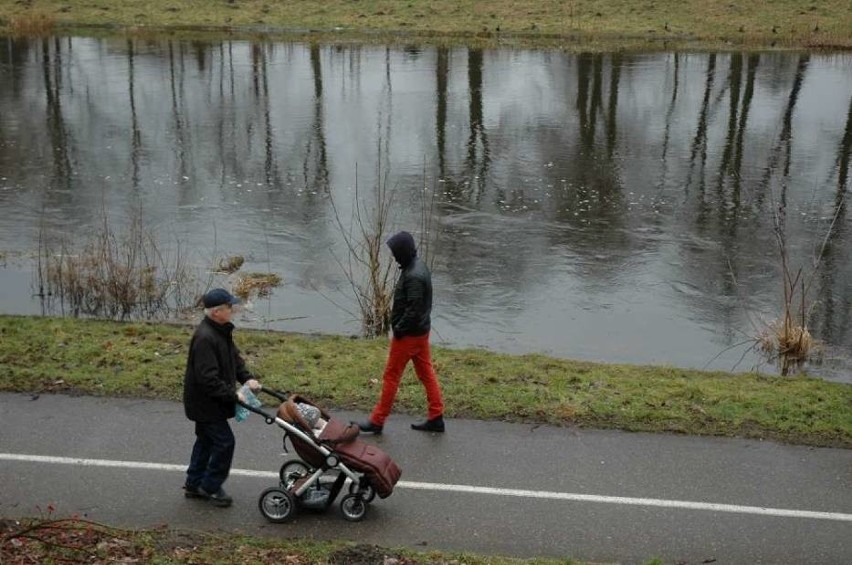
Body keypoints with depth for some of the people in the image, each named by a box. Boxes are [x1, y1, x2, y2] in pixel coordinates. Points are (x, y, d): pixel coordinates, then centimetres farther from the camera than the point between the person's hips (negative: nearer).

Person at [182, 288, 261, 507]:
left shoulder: (222, 330, 4)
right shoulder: (205, 338, -28)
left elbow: (233, 357, 15)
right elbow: (208, 378, -30)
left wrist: (246, 378, 0)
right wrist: (233, 394, -26)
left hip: (209, 401, 10)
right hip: (205, 402, -10)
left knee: (206, 440, 20)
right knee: (224, 442, -4)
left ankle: (194, 485, 33)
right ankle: (210, 487, 11)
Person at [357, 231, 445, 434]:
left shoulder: (413, 276, -27)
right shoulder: (419, 265, 5)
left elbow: (413, 309, -28)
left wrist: (398, 329, -15)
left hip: (408, 334, -10)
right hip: (421, 330, 10)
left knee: (391, 376, 2)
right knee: (426, 372, 15)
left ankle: (377, 421, 13)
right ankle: (436, 417, 22)